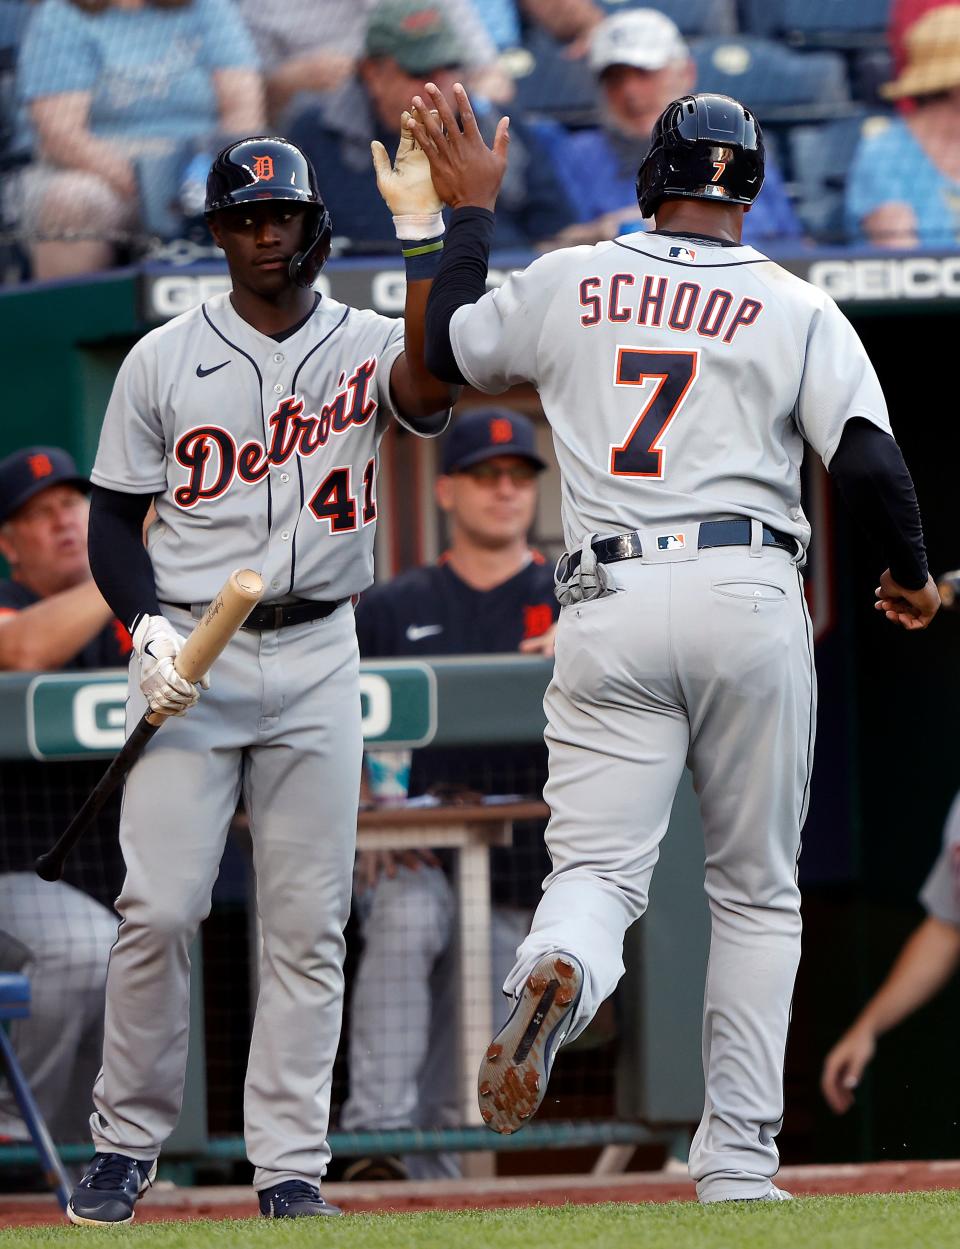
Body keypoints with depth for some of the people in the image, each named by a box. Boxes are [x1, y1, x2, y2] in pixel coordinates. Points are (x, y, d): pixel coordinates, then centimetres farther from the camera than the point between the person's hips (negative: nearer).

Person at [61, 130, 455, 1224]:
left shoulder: (365, 349, 3)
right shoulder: (162, 360, 4)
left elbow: (434, 380, -21)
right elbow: (113, 517, 7)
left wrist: (422, 227, -25)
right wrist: (148, 628, -10)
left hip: (315, 657, 1)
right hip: (188, 655, -1)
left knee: (307, 920, 0)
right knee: (158, 908, -8)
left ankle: (290, 1165, 4)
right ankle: (125, 1142, 5)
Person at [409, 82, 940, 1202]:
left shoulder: (567, 284, 10)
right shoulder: (797, 310, 4)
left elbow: (447, 349, 26)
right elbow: (869, 464, -6)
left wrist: (470, 212, 38)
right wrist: (911, 575, 12)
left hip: (607, 607, 1)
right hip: (749, 600, -1)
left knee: (597, 868, -2)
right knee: (755, 889, 12)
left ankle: (555, 978, -40)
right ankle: (738, 1169, 9)